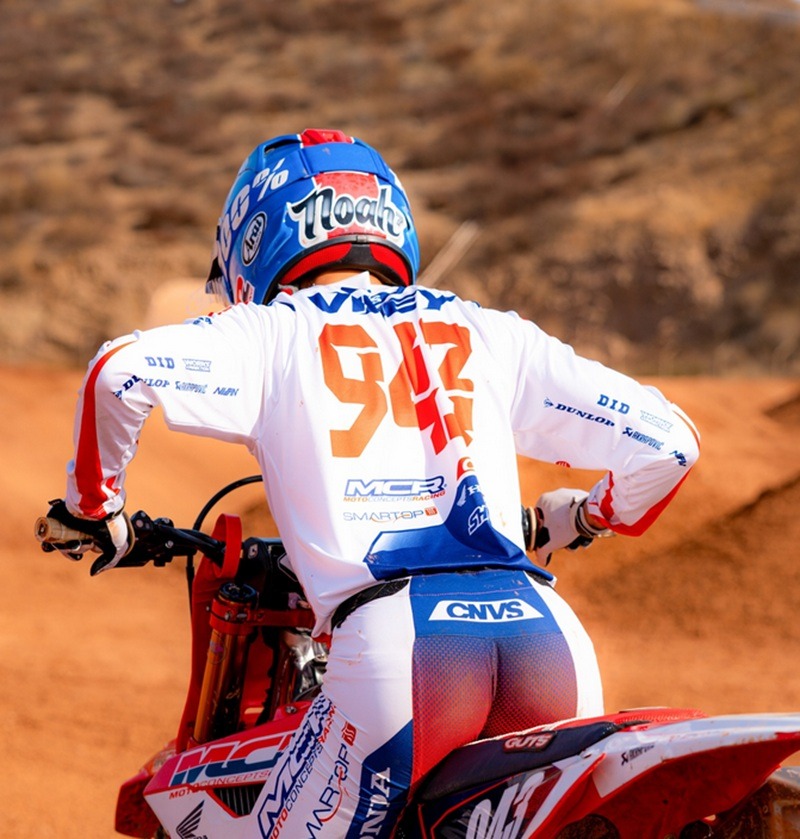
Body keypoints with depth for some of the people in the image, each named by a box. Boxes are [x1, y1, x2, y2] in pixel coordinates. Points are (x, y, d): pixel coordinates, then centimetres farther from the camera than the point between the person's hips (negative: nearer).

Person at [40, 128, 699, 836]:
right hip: (546, 627, 4)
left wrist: (94, 503, 17)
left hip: (396, 634, -4)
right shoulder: (490, 334, 25)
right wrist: (588, 518, 44)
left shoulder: (276, 333, 16)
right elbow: (668, 439, 23)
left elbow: (121, 371, -2)